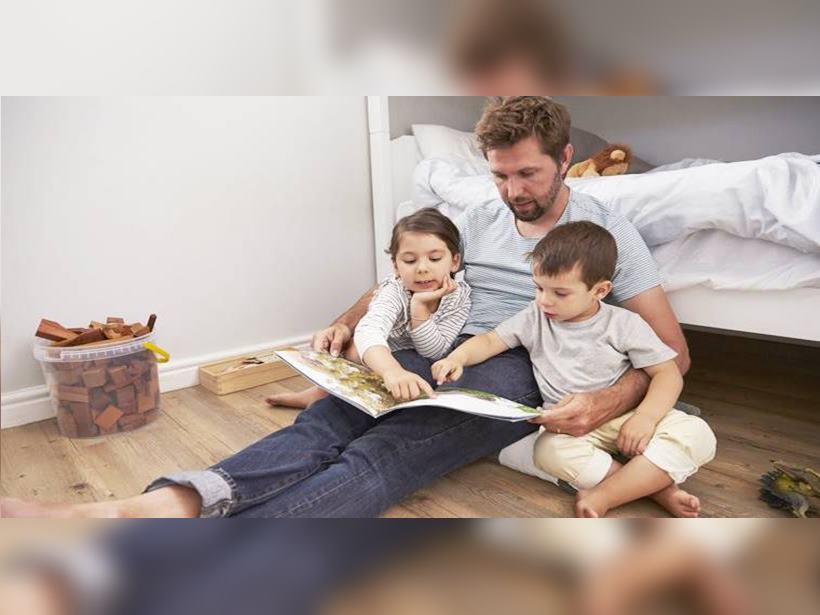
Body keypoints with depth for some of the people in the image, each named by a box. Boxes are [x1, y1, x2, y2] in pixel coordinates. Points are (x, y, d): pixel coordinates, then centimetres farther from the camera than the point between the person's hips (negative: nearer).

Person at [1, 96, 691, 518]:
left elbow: (672, 348, 1)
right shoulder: (480, 220, 18)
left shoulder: (605, 228, 5)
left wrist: (607, 402, -19)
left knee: (379, 457, -33)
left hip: (518, 370, -4)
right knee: (325, 420, -26)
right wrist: (347, 323, 2)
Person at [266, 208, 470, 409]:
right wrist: (392, 371, -72)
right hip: (377, 364, -3)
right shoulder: (394, 293, -31)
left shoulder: (460, 297, -24)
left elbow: (434, 353, -25)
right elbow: (369, 331, -52)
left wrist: (419, 307, -40)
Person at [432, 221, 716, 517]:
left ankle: (602, 497, -28)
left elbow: (667, 373, -5)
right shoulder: (534, 318, 1)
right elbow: (491, 340, 0)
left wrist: (645, 417, -21)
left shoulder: (624, 324, -6)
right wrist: (458, 357, -21)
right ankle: (655, 486, -20)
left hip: (624, 415, 0)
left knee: (697, 434, -24)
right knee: (549, 450, -34)